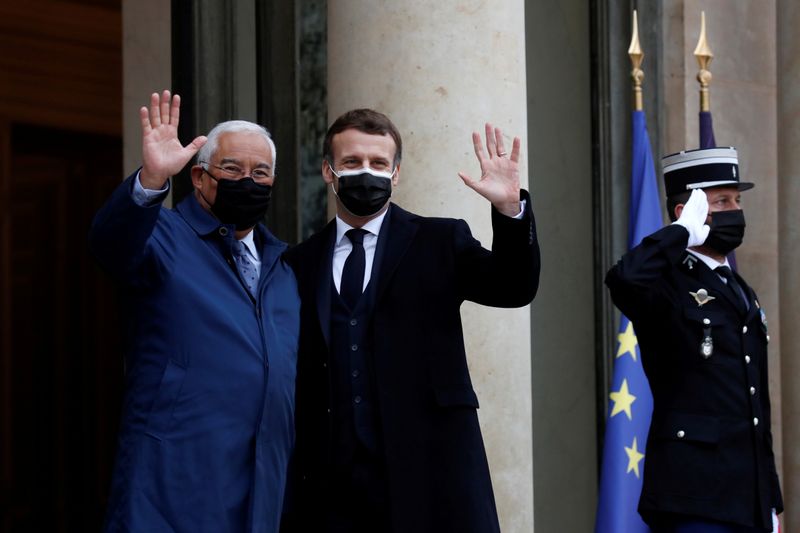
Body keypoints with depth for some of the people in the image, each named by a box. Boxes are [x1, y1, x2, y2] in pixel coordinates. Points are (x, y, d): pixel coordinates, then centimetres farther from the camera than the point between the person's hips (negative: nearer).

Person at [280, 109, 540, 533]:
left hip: (426, 471, -1)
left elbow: (514, 288, -4)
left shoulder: (440, 242, 9)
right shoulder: (301, 264, 13)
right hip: (328, 479, 2)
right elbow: (289, 378, 10)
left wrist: (509, 209, -20)